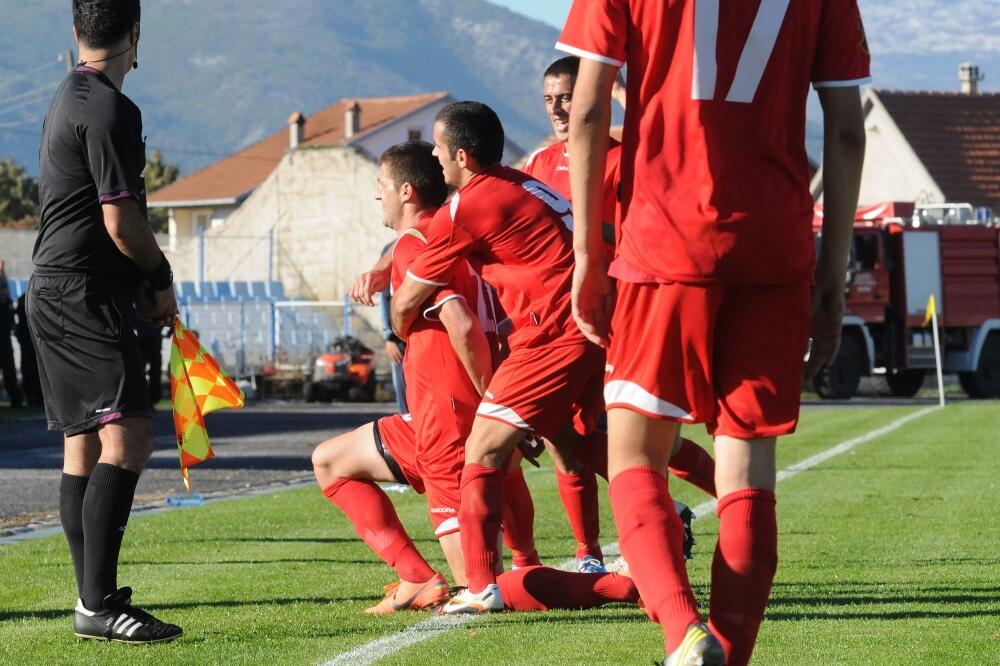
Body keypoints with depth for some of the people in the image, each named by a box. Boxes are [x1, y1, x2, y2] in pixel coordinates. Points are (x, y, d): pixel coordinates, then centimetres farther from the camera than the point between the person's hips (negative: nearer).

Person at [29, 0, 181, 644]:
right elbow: (122, 224, -17)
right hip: (83, 294, -11)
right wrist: (162, 280, 1)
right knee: (127, 434, -18)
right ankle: (97, 603, -24)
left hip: (59, 293, 11)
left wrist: (144, 282, 19)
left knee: (85, 445, 11)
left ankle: (96, 601, 14)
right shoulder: (110, 110, -14)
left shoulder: (68, 100, 19)